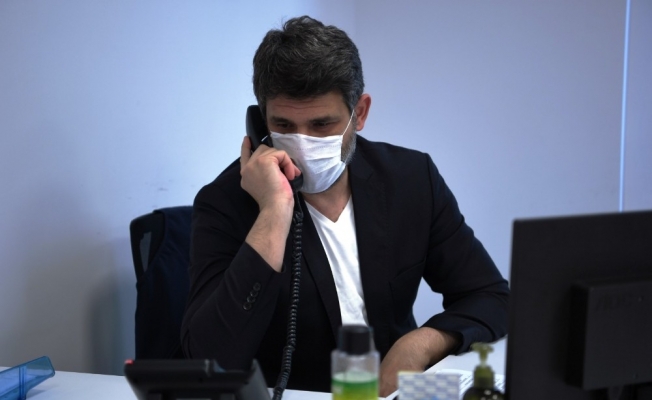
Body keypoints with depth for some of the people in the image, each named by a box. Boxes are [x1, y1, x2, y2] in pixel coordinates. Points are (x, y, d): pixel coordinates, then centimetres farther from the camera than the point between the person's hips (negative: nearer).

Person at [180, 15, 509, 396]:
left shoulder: (412, 179, -3)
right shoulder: (226, 203, -12)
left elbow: (493, 300, 1)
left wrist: (422, 344, -17)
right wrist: (274, 212, -28)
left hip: (394, 393, 4)